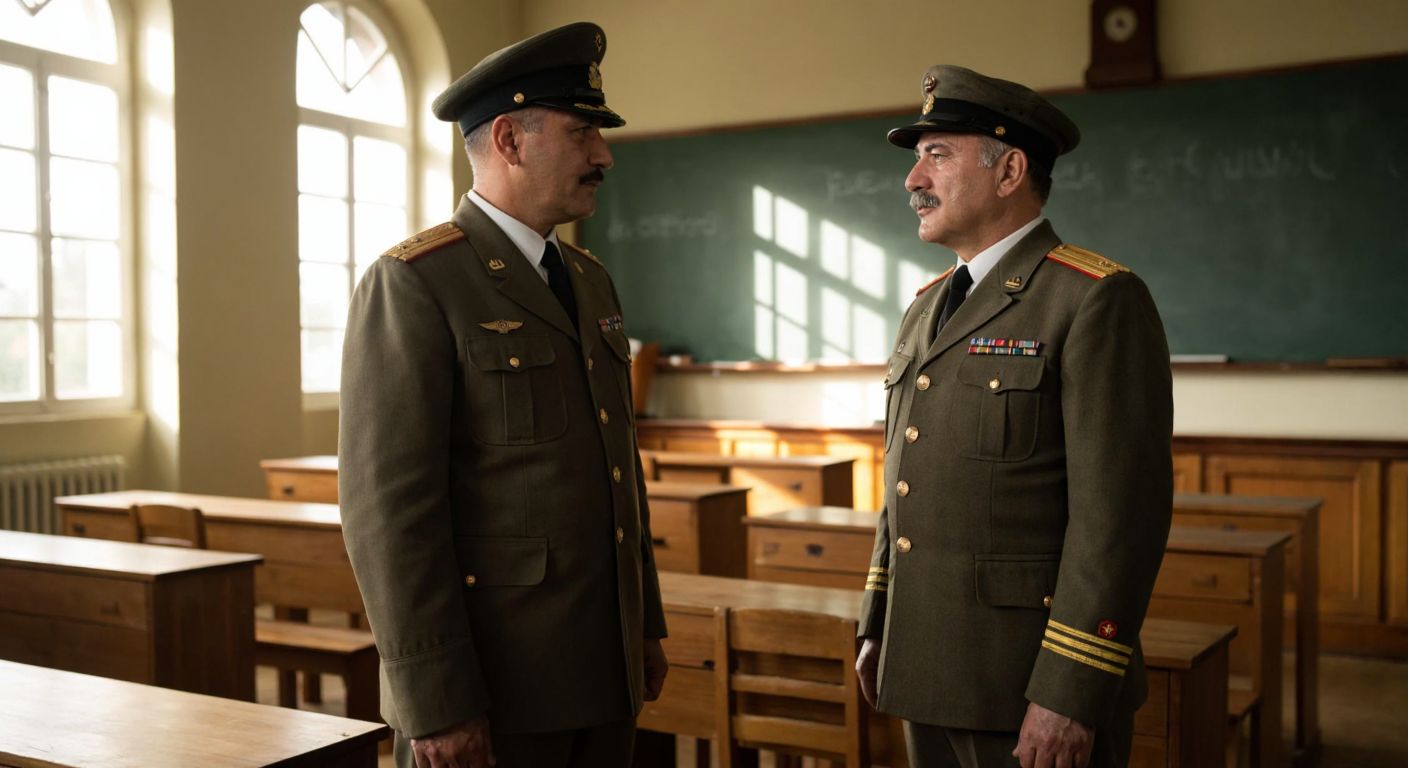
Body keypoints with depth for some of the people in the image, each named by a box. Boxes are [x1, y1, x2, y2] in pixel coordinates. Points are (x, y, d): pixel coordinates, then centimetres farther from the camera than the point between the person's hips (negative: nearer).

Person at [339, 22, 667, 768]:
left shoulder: (590, 280, 12)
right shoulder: (412, 284, -12)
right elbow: (387, 504, -17)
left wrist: (646, 624, 16)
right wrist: (434, 702, -19)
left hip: (603, 672, 7)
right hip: (486, 679, -7)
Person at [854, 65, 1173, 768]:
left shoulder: (1099, 301, -12)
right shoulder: (928, 307, 13)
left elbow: (1118, 511, -18)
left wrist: (1071, 693, -20)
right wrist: (876, 628, 16)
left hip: (1033, 685, -7)